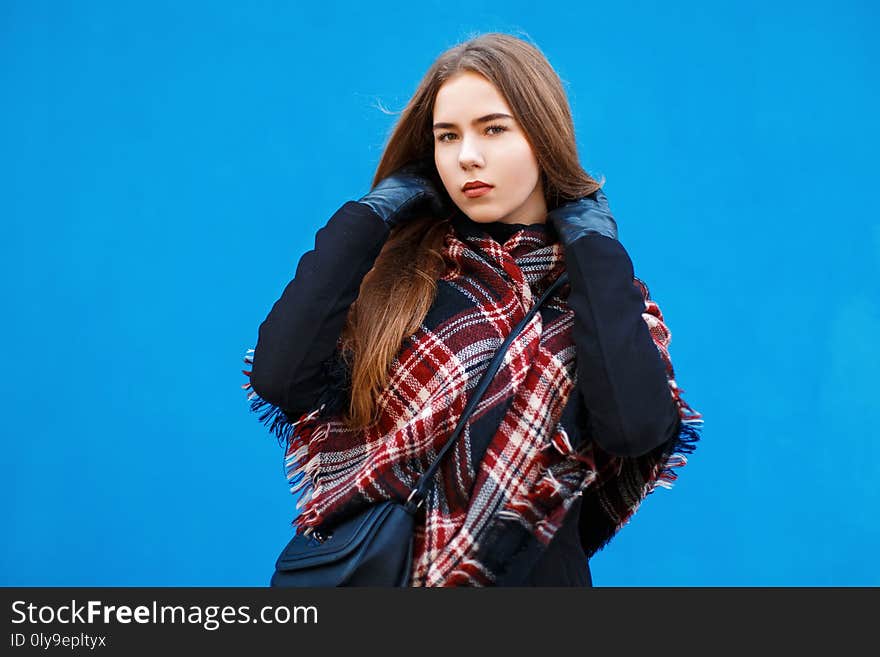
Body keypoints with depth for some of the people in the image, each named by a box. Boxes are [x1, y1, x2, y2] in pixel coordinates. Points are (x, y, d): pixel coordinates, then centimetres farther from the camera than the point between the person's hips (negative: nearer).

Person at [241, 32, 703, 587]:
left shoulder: (600, 291, -4)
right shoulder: (399, 267, -4)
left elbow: (635, 428, -23)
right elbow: (281, 381, -18)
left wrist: (594, 242, -13)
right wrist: (370, 214, -10)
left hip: (525, 573, 0)